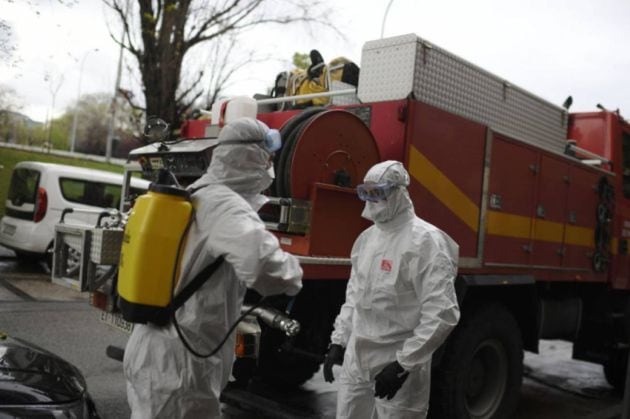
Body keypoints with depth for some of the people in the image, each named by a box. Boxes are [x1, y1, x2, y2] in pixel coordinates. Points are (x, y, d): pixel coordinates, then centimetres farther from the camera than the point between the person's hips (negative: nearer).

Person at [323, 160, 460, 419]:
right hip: (356, 361, 7)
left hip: (398, 367, -7)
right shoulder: (367, 237, 10)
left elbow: (442, 312, -22)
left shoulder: (425, 240, -16)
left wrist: (403, 364, -21)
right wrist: (338, 340, 13)